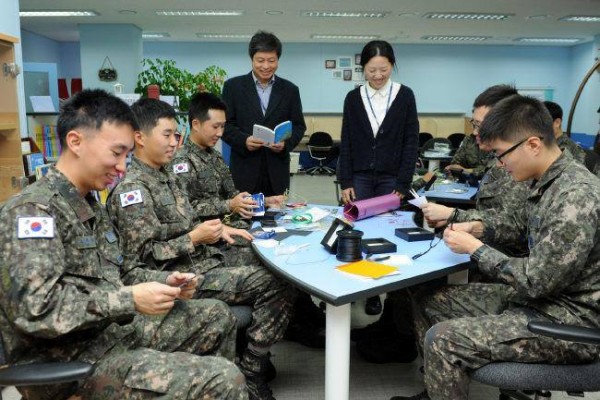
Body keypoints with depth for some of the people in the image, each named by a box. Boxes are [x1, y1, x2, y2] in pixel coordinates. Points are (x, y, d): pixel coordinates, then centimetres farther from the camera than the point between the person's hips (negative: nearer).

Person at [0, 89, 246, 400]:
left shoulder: (91, 206, 13)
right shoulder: (33, 209, -16)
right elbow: (35, 308, -27)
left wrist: (164, 280, 2)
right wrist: (130, 300, -24)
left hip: (113, 330, 10)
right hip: (71, 361, -9)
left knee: (216, 315, 17)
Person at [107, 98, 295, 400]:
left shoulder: (165, 176, 15)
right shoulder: (132, 189, -14)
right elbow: (143, 256, -17)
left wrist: (217, 230, 7)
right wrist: (195, 239, -20)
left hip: (201, 263, 9)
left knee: (271, 273, 1)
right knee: (276, 284, -17)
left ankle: (253, 359, 11)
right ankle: (249, 374, -3)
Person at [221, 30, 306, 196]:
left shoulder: (290, 90, 8)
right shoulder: (233, 86, 4)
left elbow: (299, 125, 10)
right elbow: (225, 124, 2)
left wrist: (286, 143, -10)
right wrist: (244, 140, -16)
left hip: (277, 171, 2)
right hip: (244, 169, -1)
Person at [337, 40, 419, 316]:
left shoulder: (405, 96, 0)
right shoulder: (353, 98, 3)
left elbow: (411, 142, -1)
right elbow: (346, 143, 4)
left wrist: (403, 184, -8)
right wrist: (345, 182, -2)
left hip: (391, 178, -1)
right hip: (360, 178, 1)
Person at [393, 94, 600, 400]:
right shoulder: (549, 181, 2)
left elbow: (535, 281, -26)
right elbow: (522, 221, 21)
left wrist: (475, 248, -15)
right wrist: (478, 228, 4)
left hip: (568, 322, -9)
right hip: (538, 296, 10)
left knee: (443, 340, -23)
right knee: (428, 302, 9)